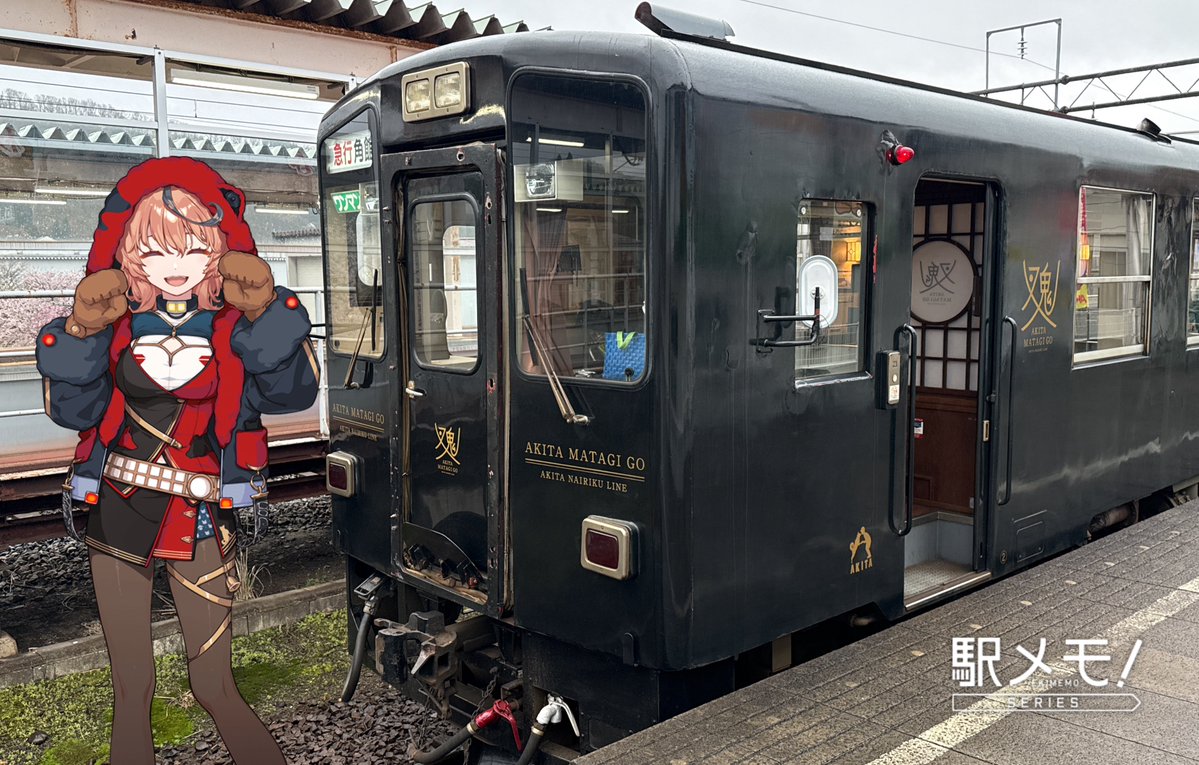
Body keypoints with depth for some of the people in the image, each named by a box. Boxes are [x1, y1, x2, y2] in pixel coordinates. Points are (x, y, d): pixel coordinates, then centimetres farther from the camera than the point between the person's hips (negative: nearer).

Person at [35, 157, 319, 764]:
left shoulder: (234, 326, -4)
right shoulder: (118, 321, 1)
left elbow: (291, 392, -17)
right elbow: (75, 410, -5)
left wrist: (266, 314, -26)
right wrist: (82, 333, -18)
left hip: (200, 517, -2)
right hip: (116, 508, 2)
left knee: (215, 685, 4)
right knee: (131, 688, 11)